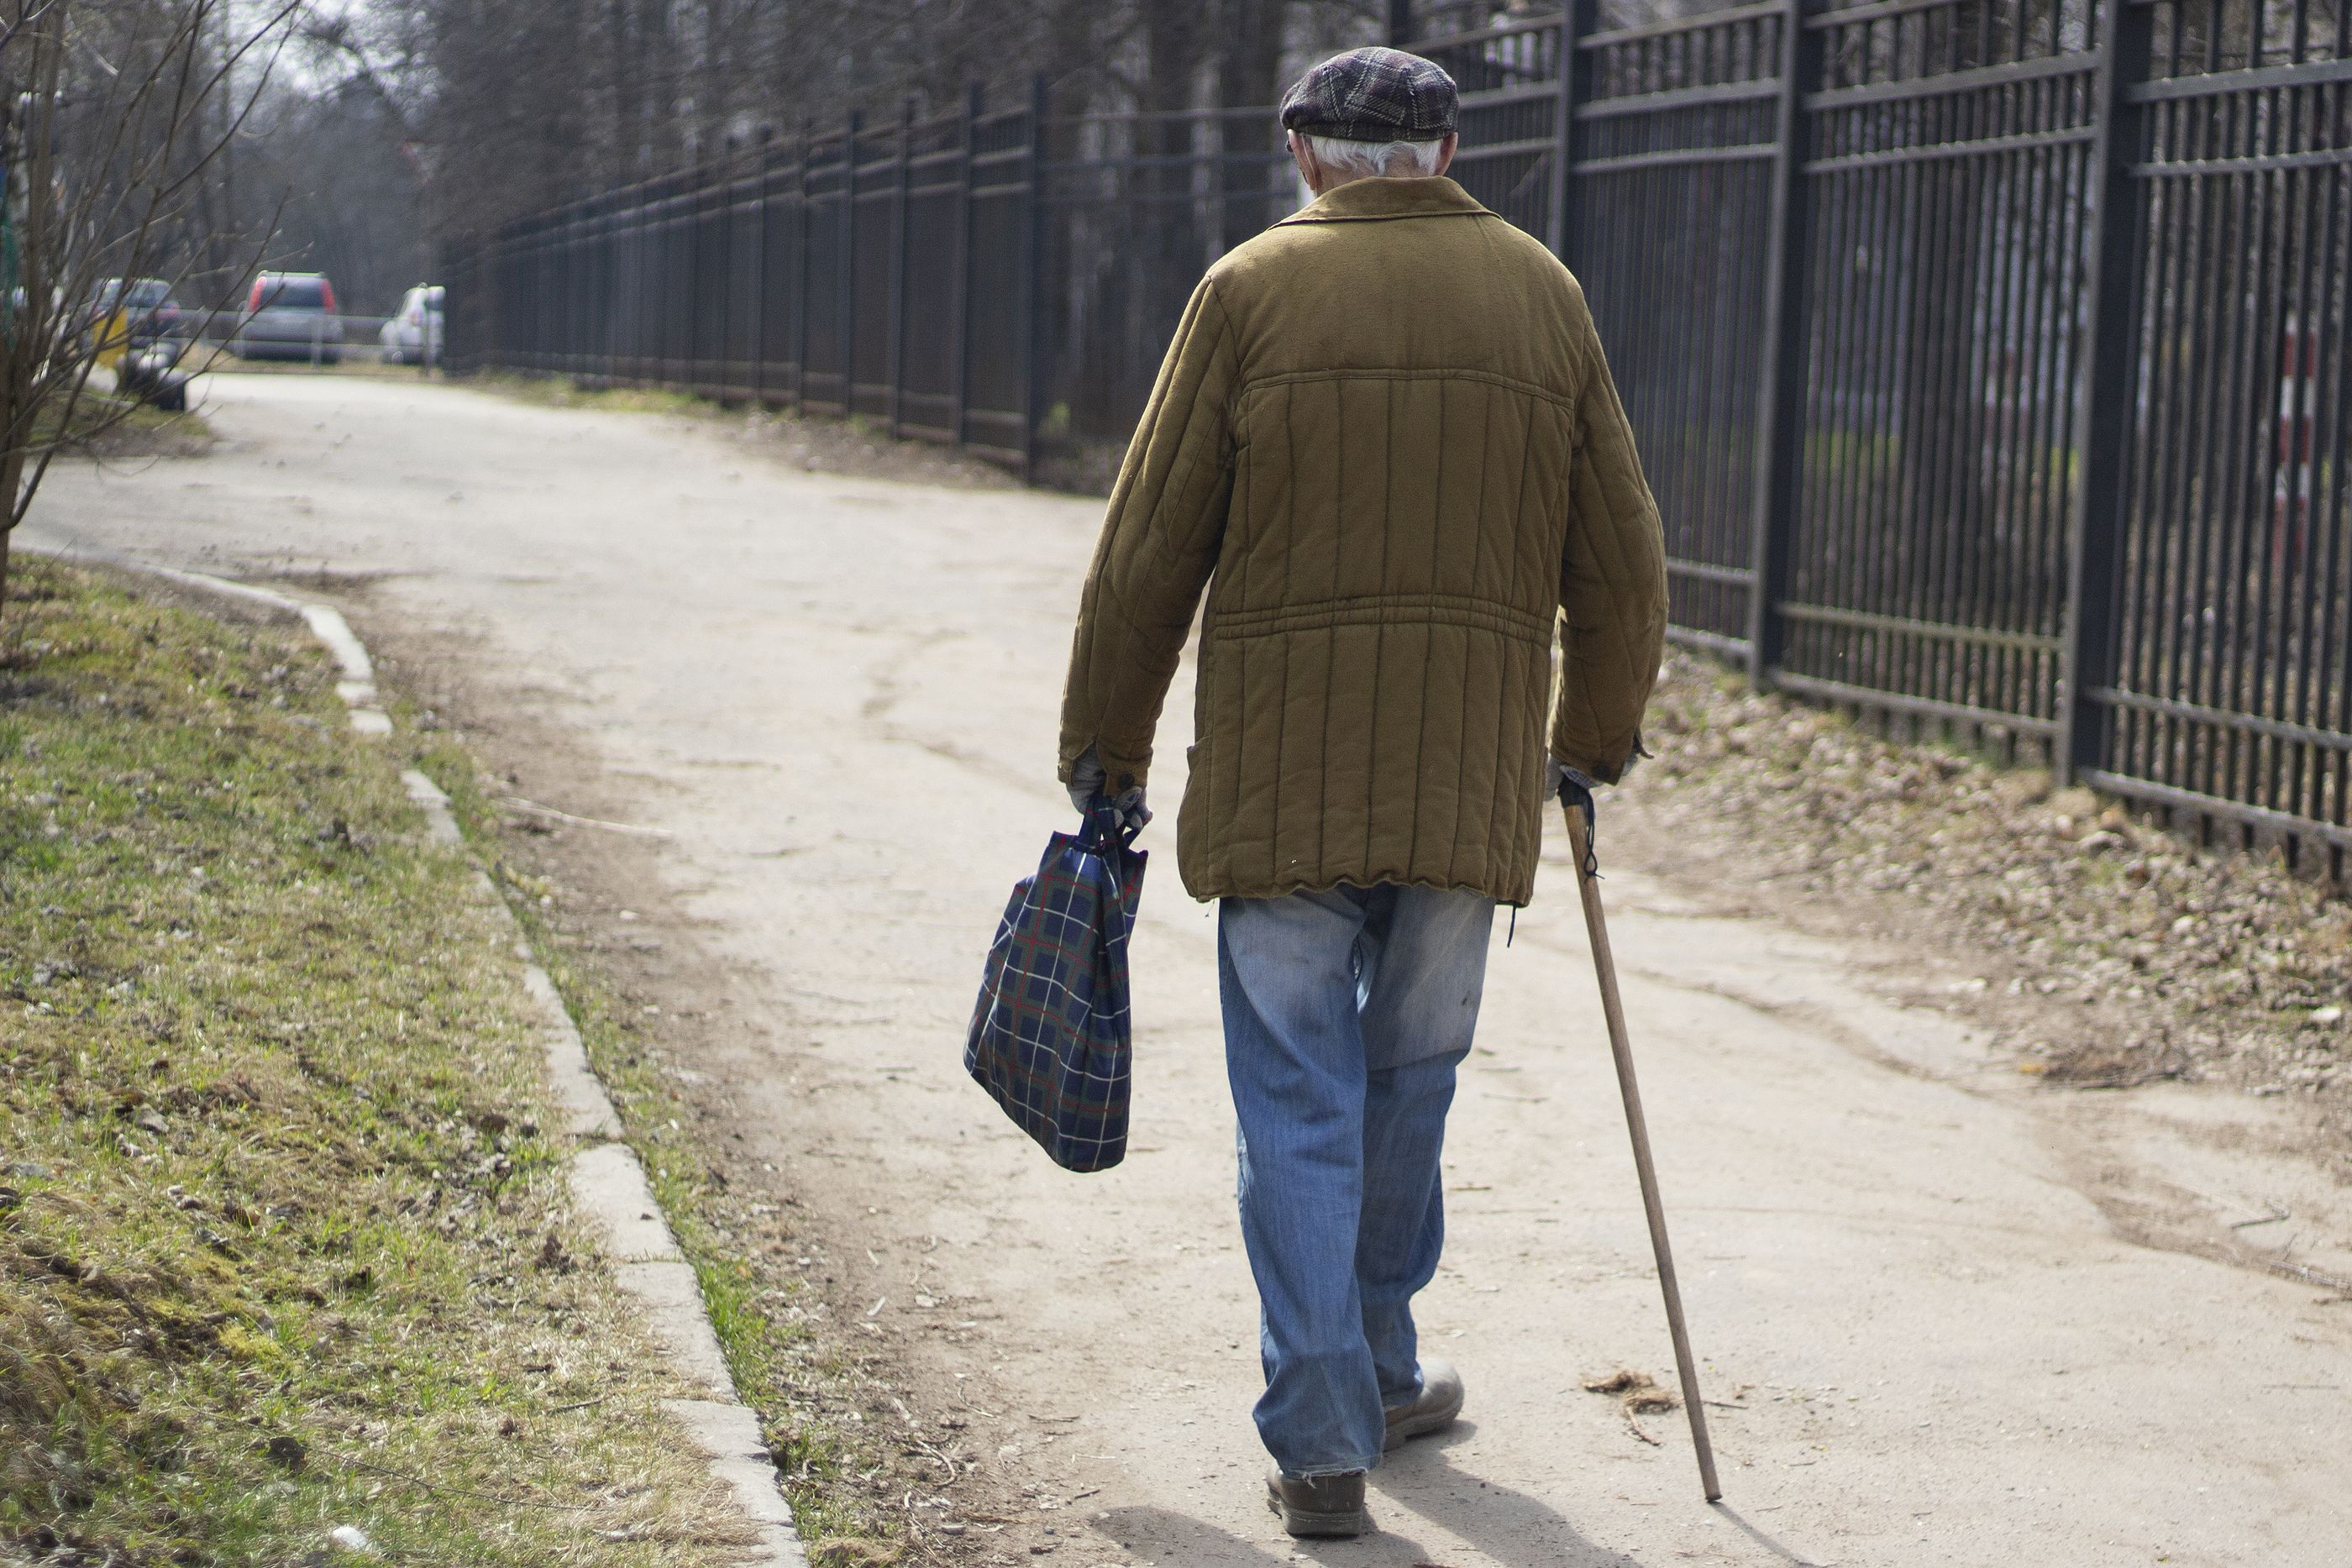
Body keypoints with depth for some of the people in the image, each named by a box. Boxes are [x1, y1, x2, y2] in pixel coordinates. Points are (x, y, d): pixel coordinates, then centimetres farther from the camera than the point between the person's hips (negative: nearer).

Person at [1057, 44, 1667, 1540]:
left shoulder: (1253, 290, -1)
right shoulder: (1542, 294, 8)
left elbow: (1149, 550, -2)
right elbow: (1622, 562, 11)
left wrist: (1107, 752, 8)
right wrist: (1594, 741, 25)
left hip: (1282, 770, -2)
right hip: (1472, 779, 3)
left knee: (1300, 1104, 2)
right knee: (1411, 1080, 17)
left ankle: (1323, 1439, -2)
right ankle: (1377, 1371, 30)